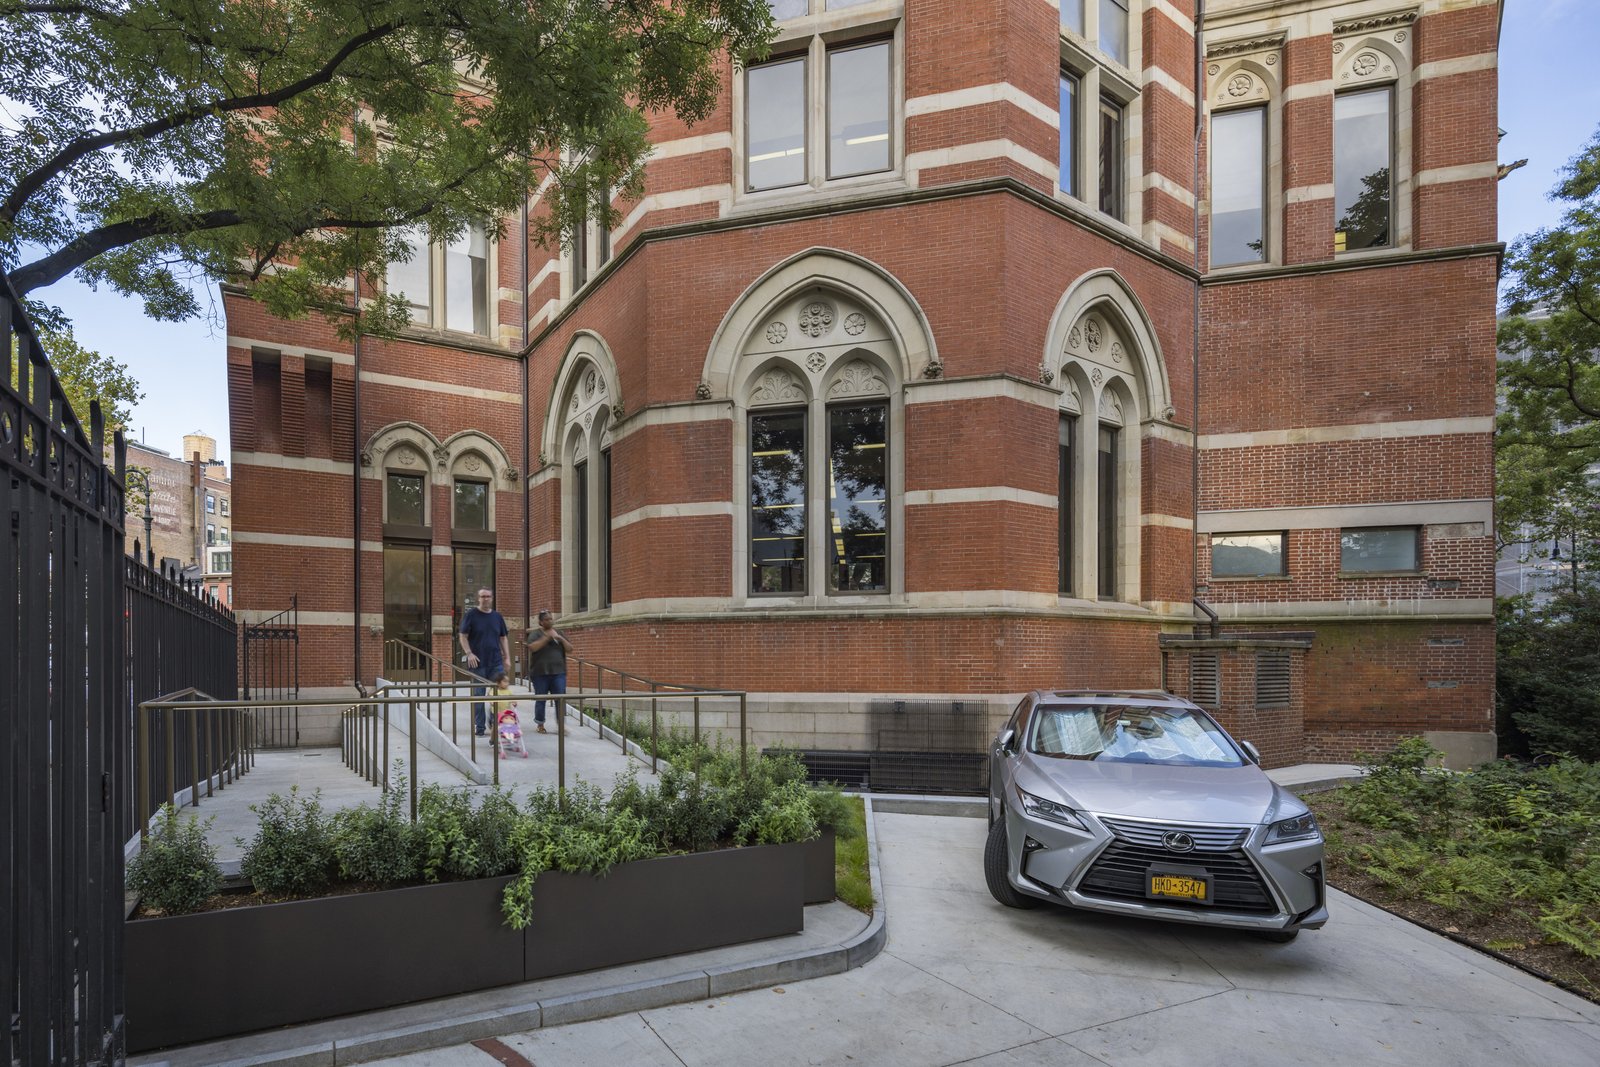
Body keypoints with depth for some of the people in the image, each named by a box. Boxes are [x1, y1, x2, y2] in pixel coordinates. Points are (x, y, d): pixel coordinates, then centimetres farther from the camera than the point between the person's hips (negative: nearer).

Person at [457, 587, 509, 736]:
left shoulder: (498, 616, 11)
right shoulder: (470, 615, -1)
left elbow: (503, 638, 15)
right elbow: (463, 636, -3)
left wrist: (507, 657, 7)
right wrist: (469, 653, -15)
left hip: (496, 662, 3)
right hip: (477, 662, -3)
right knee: (478, 695, 4)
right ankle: (480, 728, 13)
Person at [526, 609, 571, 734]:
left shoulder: (559, 633, 13)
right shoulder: (537, 633, 0)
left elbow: (570, 649, 9)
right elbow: (532, 647, -18)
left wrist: (561, 639, -7)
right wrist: (547, 637, -21)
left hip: (558, 672, 3)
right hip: (541, 672, -3)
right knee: (541, 700, 5)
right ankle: (540, 725, 19)